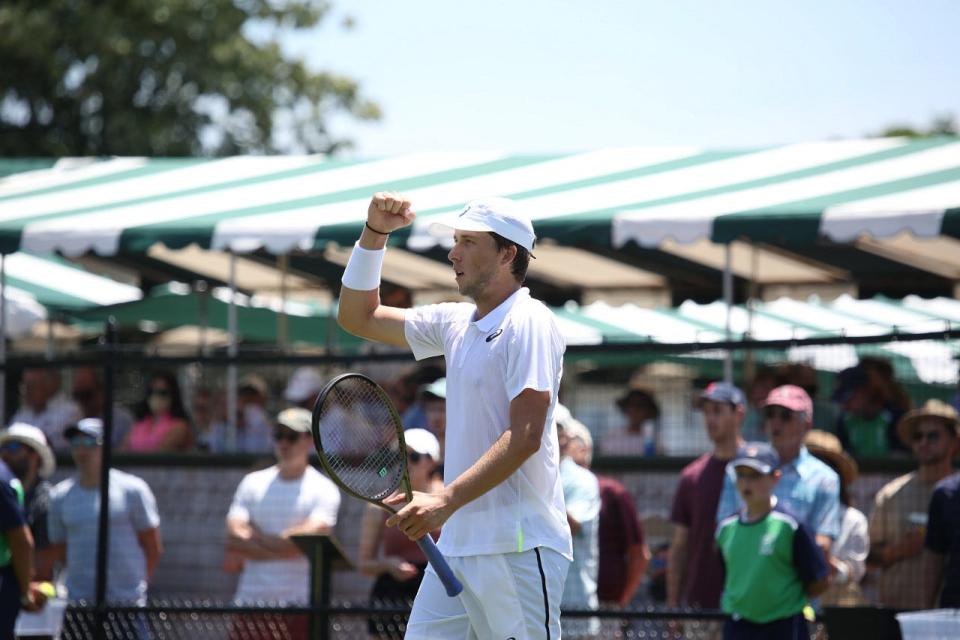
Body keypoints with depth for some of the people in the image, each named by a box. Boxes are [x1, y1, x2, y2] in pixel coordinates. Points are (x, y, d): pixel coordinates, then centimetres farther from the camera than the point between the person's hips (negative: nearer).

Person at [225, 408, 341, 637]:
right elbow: (234, 540, -1)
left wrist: (256, 536, -3)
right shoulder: (252, 483, 11)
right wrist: (282, 548, -9)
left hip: (300, 606, -3)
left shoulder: (324, 490, 0)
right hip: (251, 600, 3)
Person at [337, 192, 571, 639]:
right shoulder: (456, 323, 16)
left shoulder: (529, 324, -10)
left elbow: (524, 437, -19)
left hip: (517, 550, -8)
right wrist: (374, 233, 12)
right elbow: (358, 317, 25)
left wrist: (446, 501, -25)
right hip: (456, 544, 8)